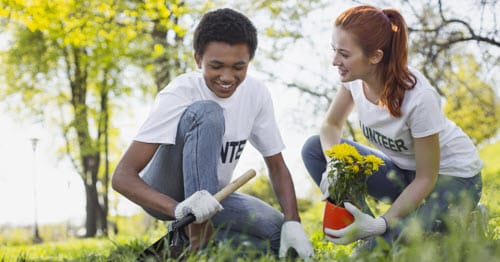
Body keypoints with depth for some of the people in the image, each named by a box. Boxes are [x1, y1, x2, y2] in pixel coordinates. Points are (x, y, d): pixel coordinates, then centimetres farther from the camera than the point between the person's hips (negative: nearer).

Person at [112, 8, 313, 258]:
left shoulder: (256, 93, -8)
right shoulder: (179, 95, -23)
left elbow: (277, 167, 0)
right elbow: (122, 176, -30)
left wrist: (292, 223, -19)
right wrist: (179, 208, -48)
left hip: (210, 194, 6)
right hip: (163, 194, -5)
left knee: (281, 236, -19)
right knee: (207, 112, -30)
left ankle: (187, 236, 0)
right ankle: (199, 240, -30)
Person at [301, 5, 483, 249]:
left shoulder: (419, 97, -33)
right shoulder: (355, 77, -16)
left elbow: (426, 179, -24)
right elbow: (331, 125, 0)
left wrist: (380, 224, -32)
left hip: (451, 176, -6)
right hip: (402, 171, 7)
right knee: (314, 148, -11)